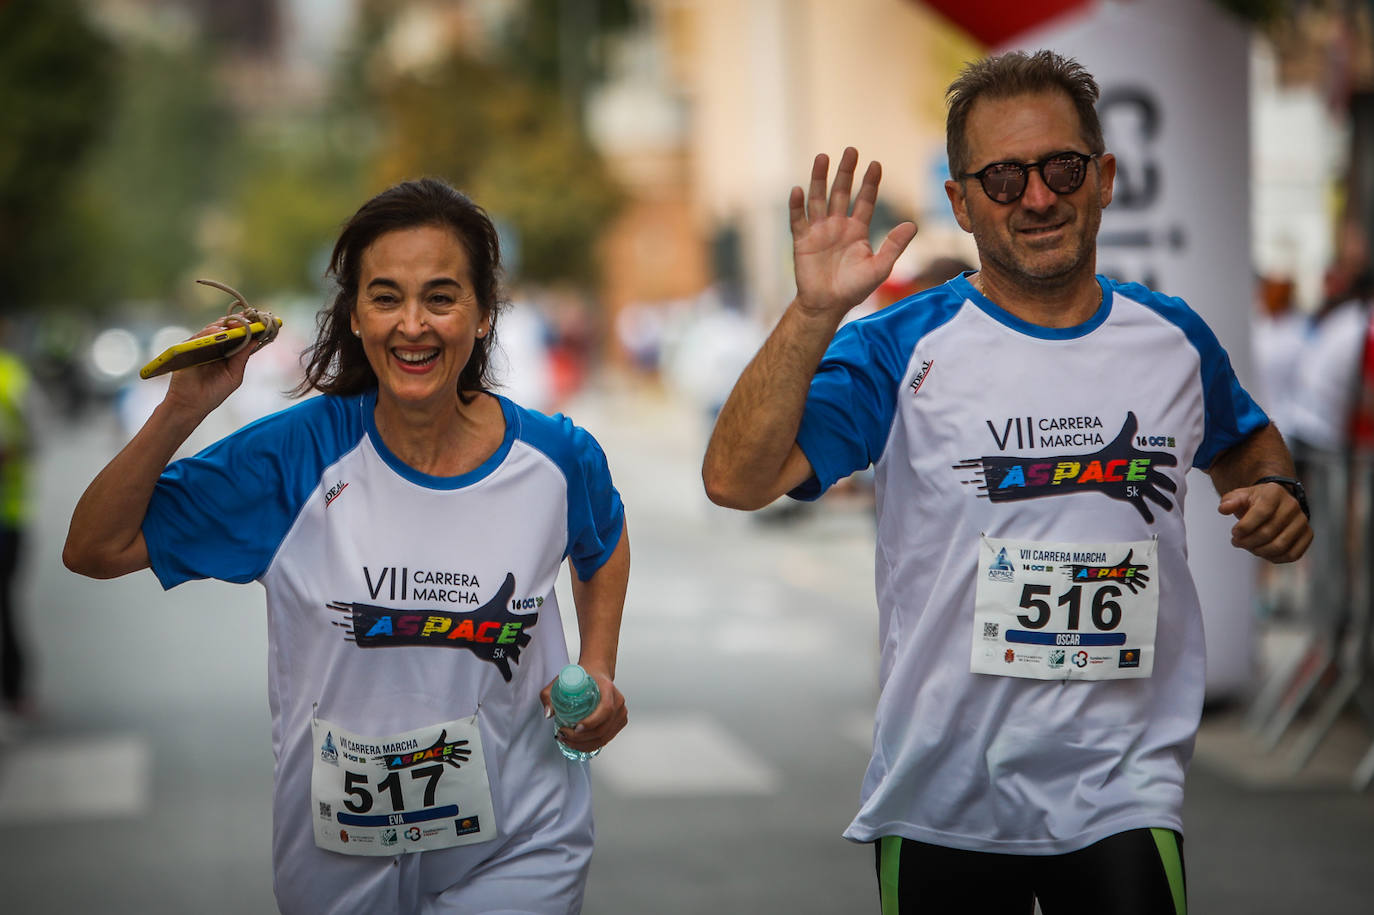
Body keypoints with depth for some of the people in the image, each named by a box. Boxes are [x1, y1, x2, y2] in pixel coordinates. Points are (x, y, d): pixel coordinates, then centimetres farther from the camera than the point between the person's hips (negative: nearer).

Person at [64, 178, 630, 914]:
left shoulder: (556, 458, -9)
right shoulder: (299, 455, -13)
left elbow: (603, 543, 16)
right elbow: (94, 550, -11)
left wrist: (599, 671, 1)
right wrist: (180, 413, -22)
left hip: (514, 849, 0)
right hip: (339, 851, 0)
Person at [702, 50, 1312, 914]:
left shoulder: (1172, 338, 5)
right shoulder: (905, 348, -6)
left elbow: (1243, 439, 26)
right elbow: (737, 480, -16)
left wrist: (1273, 491, 3)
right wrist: (813, 314, -26)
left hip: (1122, 792, 2)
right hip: (940, 802, -1)